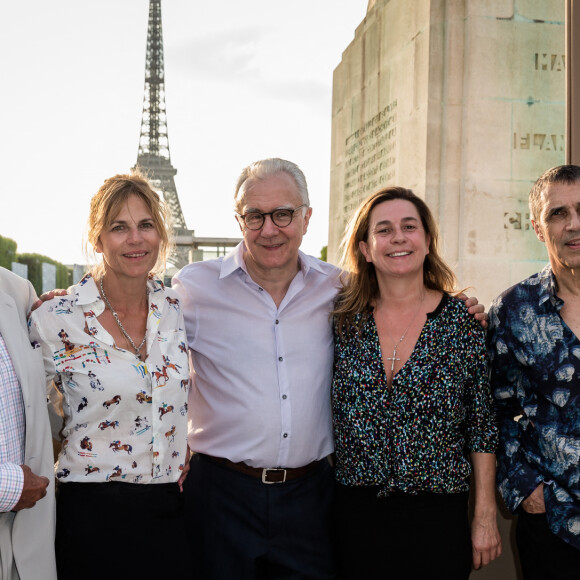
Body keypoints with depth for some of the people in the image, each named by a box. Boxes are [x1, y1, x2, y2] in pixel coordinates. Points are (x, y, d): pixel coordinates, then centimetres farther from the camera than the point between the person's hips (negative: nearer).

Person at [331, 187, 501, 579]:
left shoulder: (463, 321, -3)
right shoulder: (344, 319, 1)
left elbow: (482, 429, 0)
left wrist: (486, 518, -2)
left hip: (437, 517, -1)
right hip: (354, 514, 2)